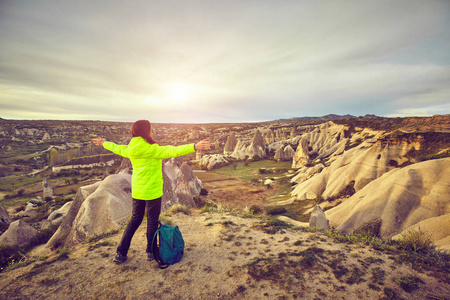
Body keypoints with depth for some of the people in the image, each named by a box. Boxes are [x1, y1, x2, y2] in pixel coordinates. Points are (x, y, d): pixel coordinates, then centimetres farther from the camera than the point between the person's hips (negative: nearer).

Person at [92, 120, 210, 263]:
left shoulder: (130, 149, 1)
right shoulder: (152, 149, -21)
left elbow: (117, 148, 20)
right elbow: (173, 151, -32)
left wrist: (103, 143, 41)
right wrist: (195, 147, -37)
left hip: (137, 191, 7)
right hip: (152, 191, -7)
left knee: (135, 220, 20)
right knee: (152, 221, 11)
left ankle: (121, 253, 26)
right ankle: (151, 252, 26)